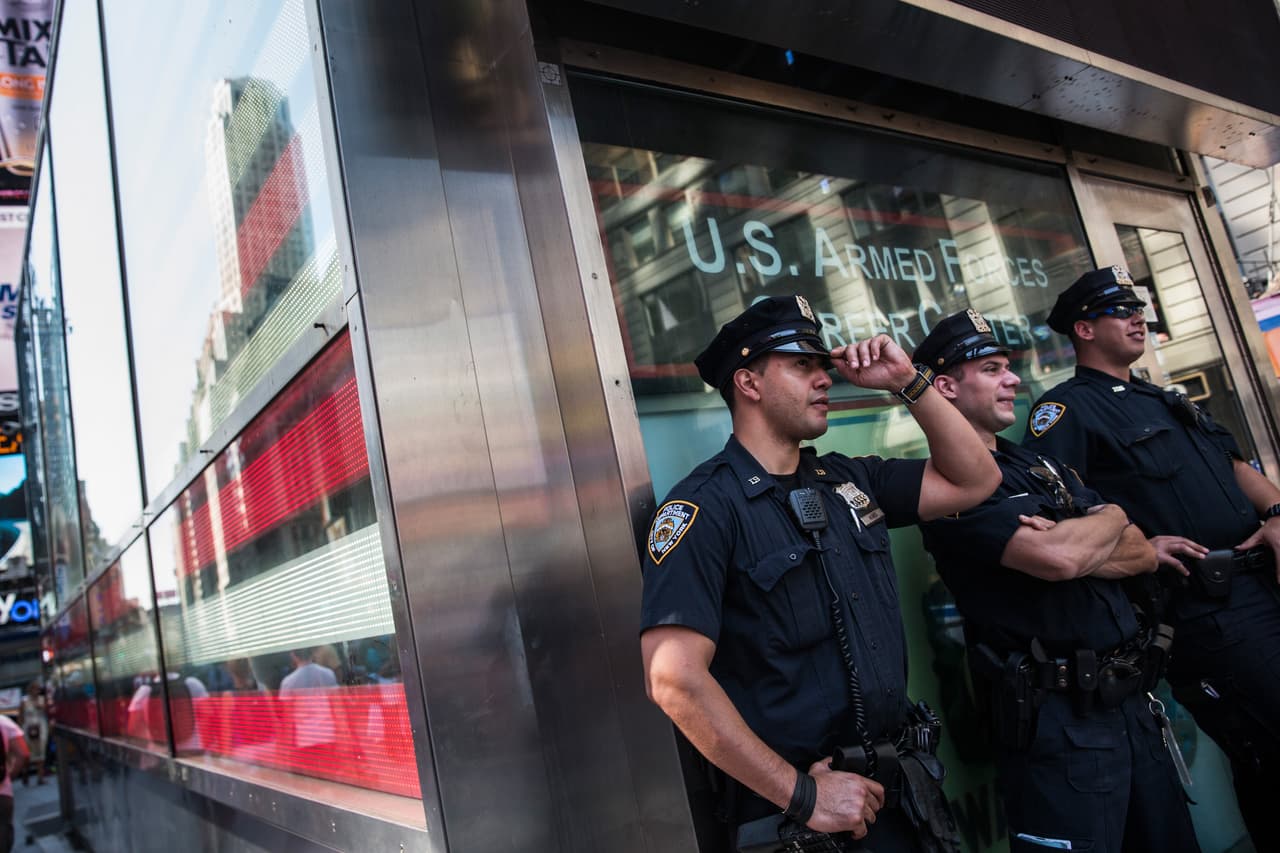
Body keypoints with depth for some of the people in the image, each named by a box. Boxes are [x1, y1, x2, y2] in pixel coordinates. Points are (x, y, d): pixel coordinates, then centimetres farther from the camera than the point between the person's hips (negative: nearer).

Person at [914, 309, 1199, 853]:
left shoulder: (1039, 464, 14)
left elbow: (1143, 555, 8)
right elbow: (1058, 559, -26)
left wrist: (1075, 543, -12)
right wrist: (1110, 520, -5)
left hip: (1132, 702, 8)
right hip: (1057, 719, -8)